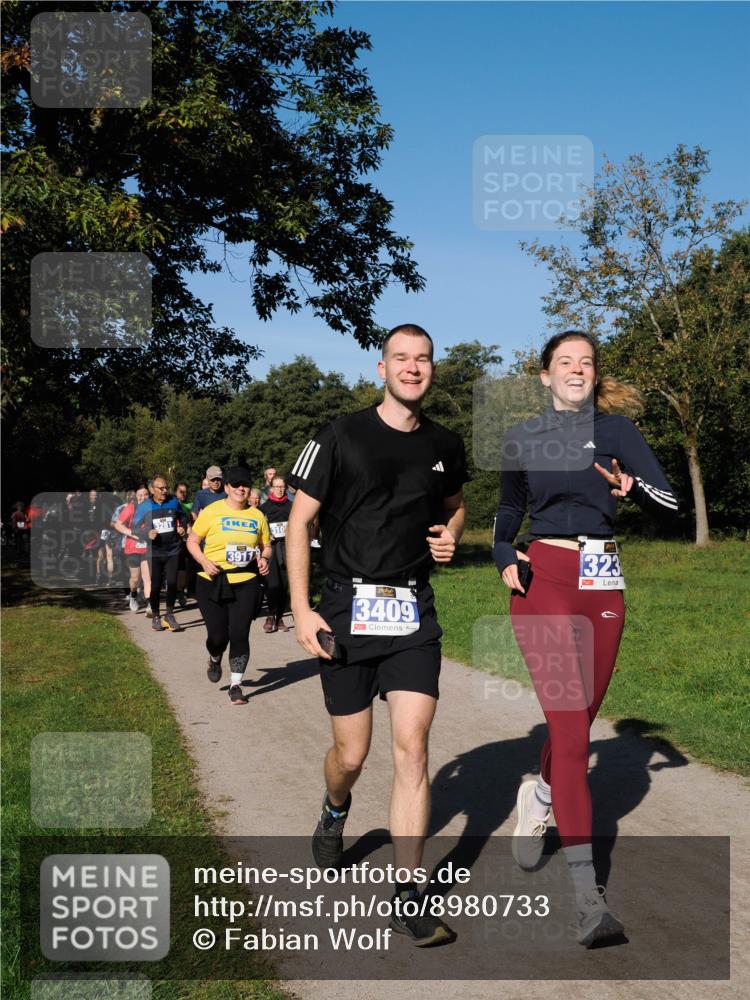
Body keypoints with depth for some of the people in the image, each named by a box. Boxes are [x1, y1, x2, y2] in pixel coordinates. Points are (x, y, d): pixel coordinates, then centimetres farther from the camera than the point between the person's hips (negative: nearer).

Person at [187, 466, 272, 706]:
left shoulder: (257, 515, 8)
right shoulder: (212, 511, -1)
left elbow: (266, 545, 20)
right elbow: (192, 541, 4)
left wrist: (263, 558, -2)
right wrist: (204, 561, -12)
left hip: (246, 582, 2)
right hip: (213, 582, -2)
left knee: (240, 634, -4)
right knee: (218, 635, -2)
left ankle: (236, 685, 11)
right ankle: (215, 660, 36)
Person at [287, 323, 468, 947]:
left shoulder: (445, 446, 8)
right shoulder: (341, 437, -4)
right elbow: (299, 521, -2)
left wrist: (450, 535, 4)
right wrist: (301, 609, -9)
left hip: (414, 613, 2)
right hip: (348, 608, -2)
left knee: (412, 748, -8)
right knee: (352, 755, 6)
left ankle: (407, 897, 1)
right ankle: (334, 815, 43)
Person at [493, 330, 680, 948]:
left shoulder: (616, 429, 6)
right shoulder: (522, 438, 6)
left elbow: (670, 501, -2)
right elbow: (507, 513, 19)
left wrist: (632, 486, -22)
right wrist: (504, 561, 1)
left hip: (603, 585, 2)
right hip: (543, 582, -2)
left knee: (579, 720, 11)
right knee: (569, 724, -13)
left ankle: (539, 799, 44)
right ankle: (587, 892, -12)